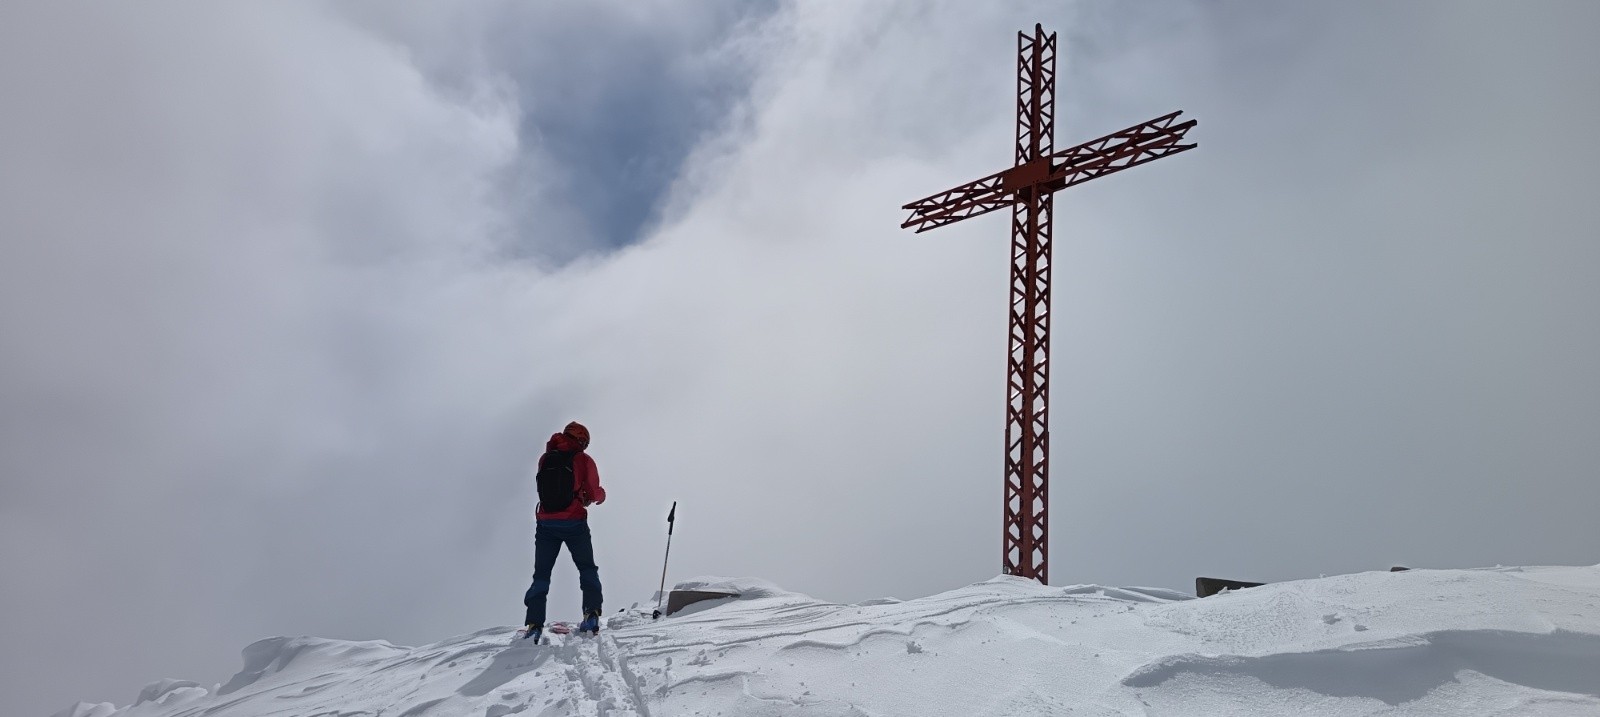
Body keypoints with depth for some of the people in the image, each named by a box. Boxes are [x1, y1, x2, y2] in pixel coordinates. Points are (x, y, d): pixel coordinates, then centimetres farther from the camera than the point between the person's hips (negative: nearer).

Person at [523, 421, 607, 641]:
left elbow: (548, 488, 14)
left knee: (541, 575, 10)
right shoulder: (583, 460, -1)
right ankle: (591, 613, -3)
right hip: (574, 523, -2)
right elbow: (595, 494, -2)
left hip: (546, 523, 2)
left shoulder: (545, 459, 8)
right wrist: (601, 494, 22)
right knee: (587, 569, 15)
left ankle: (534, 623, -2)